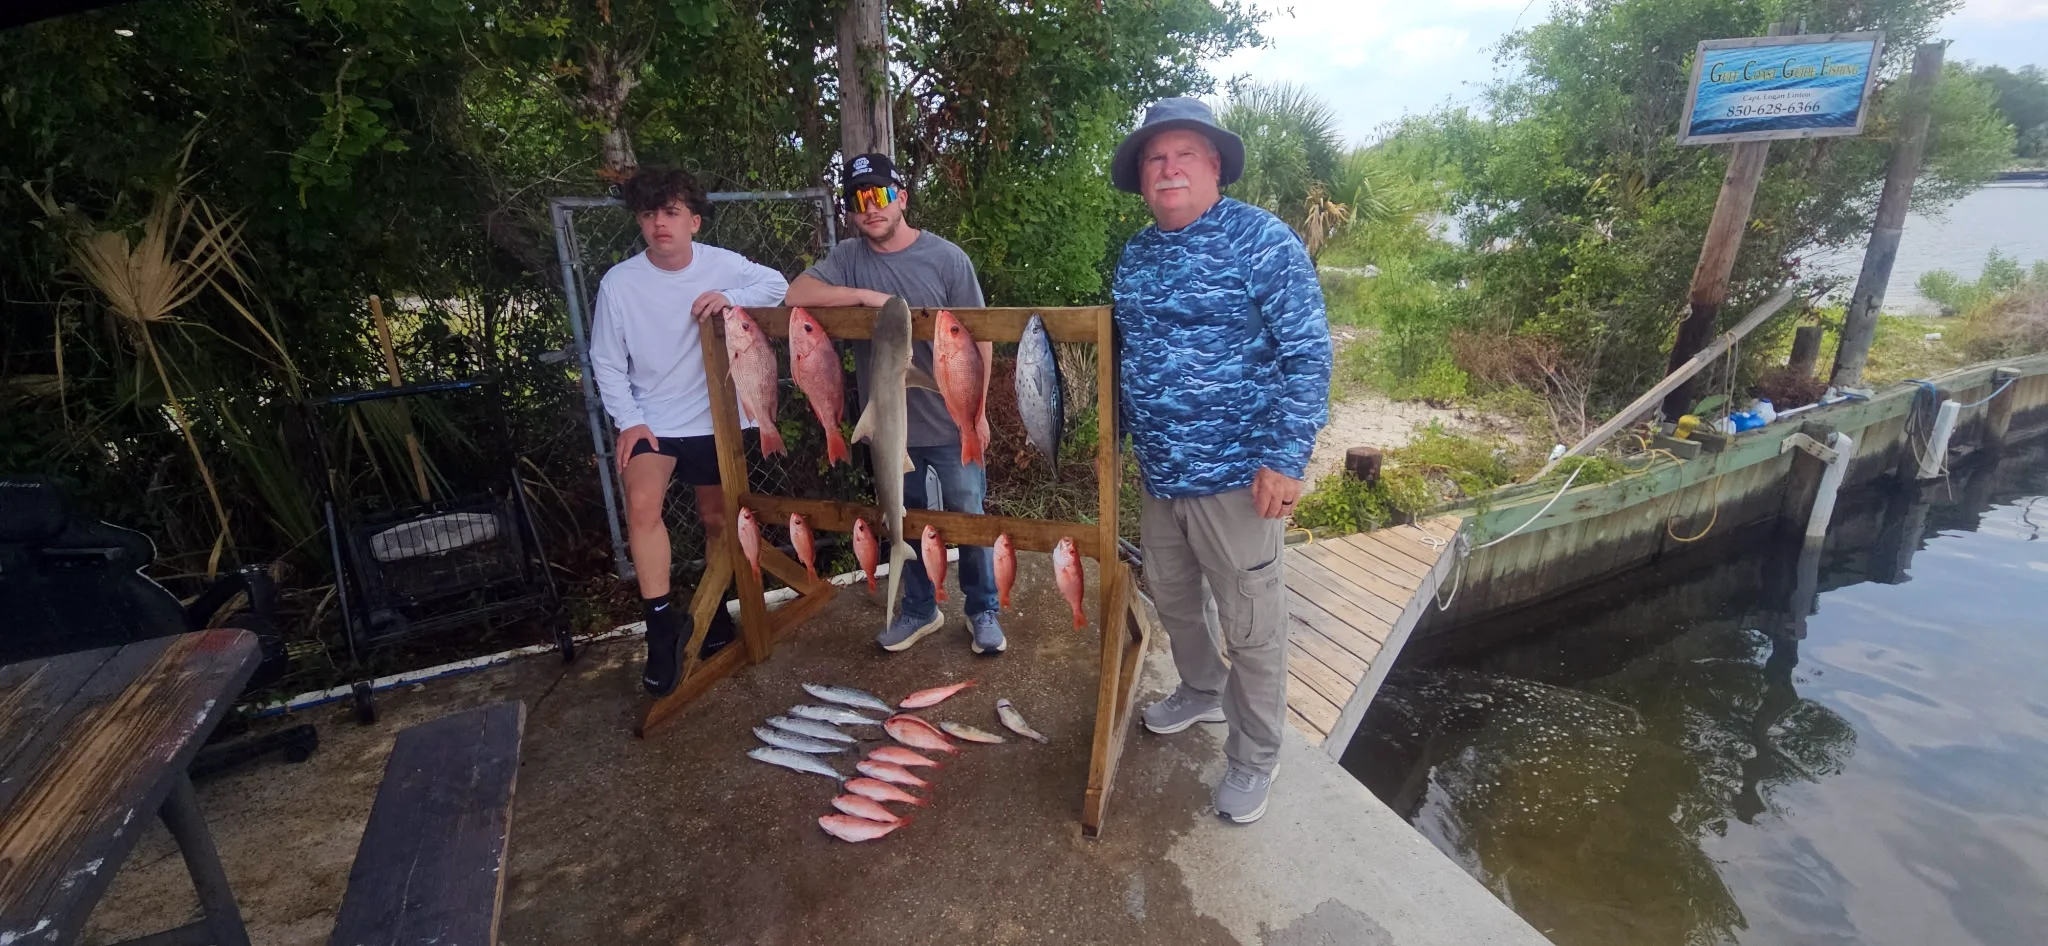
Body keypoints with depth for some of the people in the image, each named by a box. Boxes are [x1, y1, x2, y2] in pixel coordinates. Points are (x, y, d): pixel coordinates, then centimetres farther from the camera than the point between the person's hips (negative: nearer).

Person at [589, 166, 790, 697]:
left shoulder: (722, 265, -9)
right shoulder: (619, 283, -11)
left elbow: (777, 285, -4)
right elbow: (606, 361, -3)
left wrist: (731, 298, -23)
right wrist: (628, 421, -12)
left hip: (716, 416, 1)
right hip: (652, 419, -1)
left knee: (715, 517, 13)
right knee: (642, 503, -25)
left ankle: (714, 610, 36)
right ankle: (662, 621, -11)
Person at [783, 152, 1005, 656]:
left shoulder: (946, 258, -8)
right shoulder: (848, 258, 2)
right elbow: (795, 294, -9)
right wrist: (867, 296, -19)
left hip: (950, 425, -3)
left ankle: (983, 613, 28)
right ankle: (919, 610, 37)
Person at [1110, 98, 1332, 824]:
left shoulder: (1262, 240, -10)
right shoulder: (1135, 255, 10)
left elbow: (1307, 354, -13)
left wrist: (1285, 458, -20)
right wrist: (1129, 442, 20)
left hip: (1235, 475, -7)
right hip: (1158, 472, 7)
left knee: (1251, 627, 5)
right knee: (1171, 598, 22)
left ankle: (1254, 757, 25)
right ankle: (1202, 692, 48)